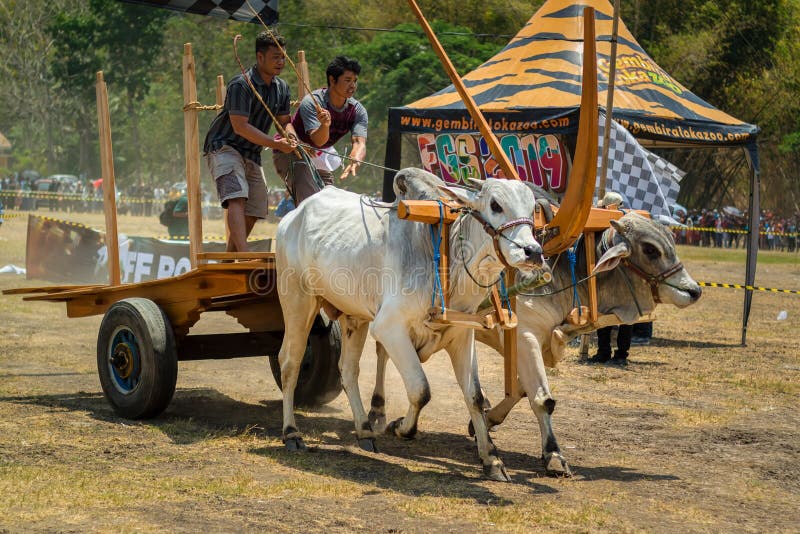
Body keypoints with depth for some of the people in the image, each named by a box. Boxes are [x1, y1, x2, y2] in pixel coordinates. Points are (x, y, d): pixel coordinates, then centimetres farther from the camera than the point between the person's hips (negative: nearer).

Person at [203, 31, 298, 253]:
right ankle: (244, 255, -42)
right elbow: (240, 127, -24)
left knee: (253, 211, 6)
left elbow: (284, 120, 15)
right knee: (237, 198, -27)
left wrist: (290, 135, -11)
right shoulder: (241, 85, -19)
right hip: (224, 146, -8)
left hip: (251, 153, 9)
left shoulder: (281, 87, 6)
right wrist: (276, 144, -27)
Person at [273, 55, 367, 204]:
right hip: (290, 152, -7)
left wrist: (355, 162, -49)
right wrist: (325, 125, -62)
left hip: (319, 158, 7)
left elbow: (359, 142, -27)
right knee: (310, 203, -27)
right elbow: (318, 140, -39)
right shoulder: (312, 102, -28)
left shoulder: (357, 110, -12)